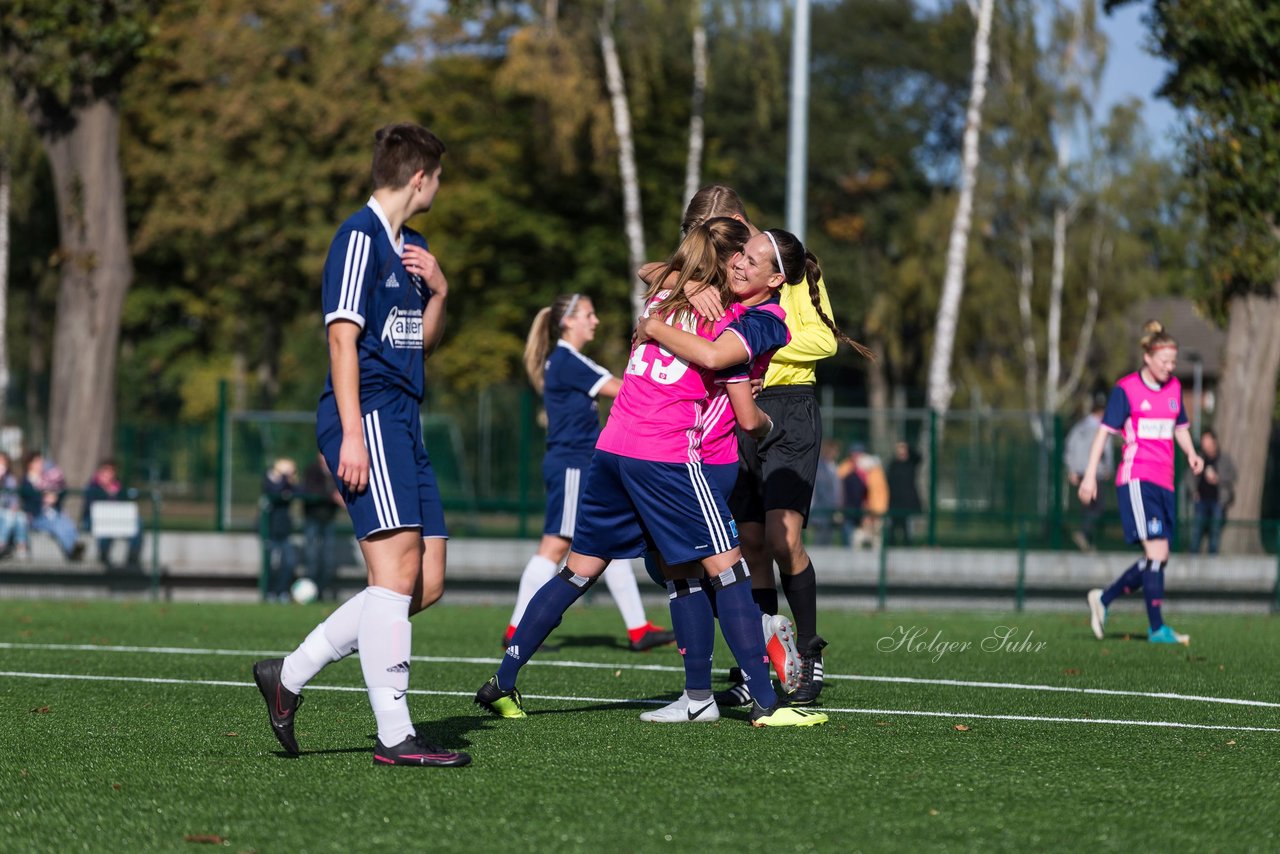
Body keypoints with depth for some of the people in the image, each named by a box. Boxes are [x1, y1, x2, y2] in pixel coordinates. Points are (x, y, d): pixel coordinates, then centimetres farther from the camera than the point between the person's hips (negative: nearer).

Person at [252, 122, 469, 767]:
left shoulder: (407, 246, 21)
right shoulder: (360, 237, -8)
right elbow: (342, 335, -14)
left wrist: (438, 291, 9)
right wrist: (351, 434, -21)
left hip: (401, 424, 10)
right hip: (366, 419, -10)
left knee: (426, 583, 6)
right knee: (397, 569, -16)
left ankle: (288, 676, 13)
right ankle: (394, 736, -17)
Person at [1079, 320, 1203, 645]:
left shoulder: (1174, 388, 14)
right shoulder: (1126, 389, -4)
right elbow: (1104, 431, -3)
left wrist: (1191, 454, 8)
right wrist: (1090, 474, -8)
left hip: (1164, 483, 7)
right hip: (1136, 477, -7)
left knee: (1158, 558, 5)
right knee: (1156, 552, -16)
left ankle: (1103, 598, 22)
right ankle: (1157, 628, -13)